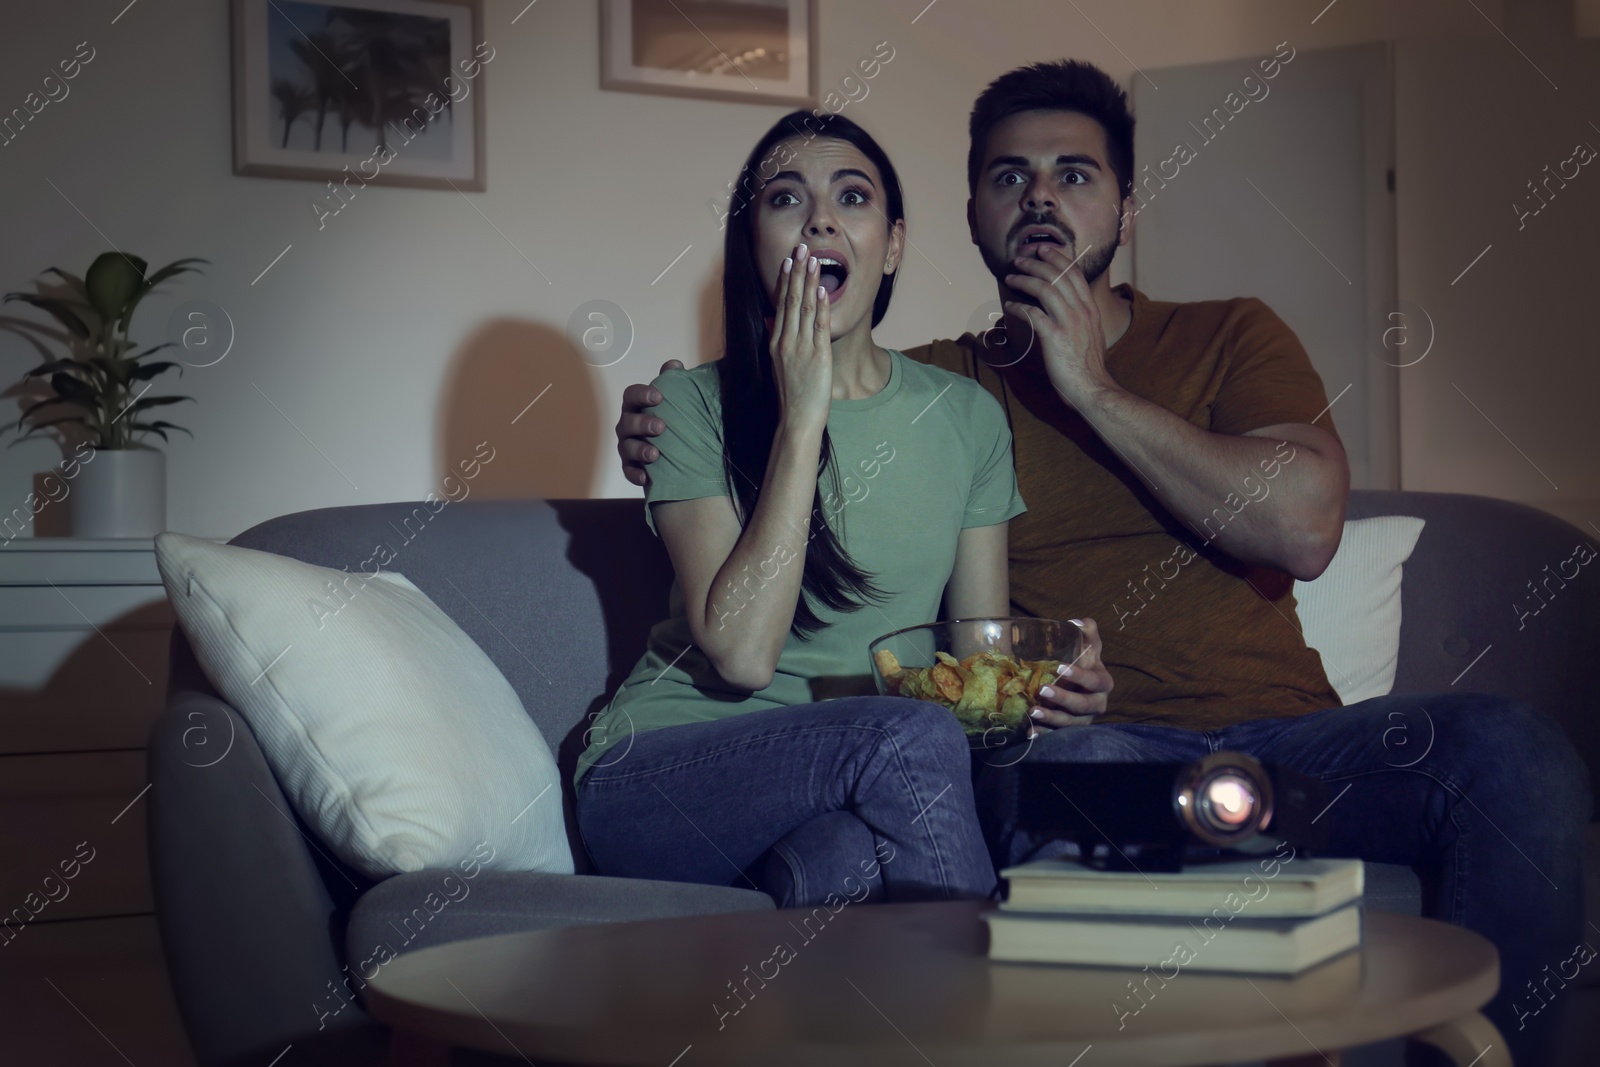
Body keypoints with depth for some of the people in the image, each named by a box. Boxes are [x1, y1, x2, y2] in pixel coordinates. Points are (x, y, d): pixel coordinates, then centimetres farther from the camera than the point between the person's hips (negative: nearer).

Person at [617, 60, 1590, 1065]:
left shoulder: (1230, 338, 16)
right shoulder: (934, 386, 18)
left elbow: (1305, 527, -2)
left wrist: (1095, 389, 0)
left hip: (1280, 729, 2)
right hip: (1092, 744, -1)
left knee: (1510, 747, -27)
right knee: (1074, 771, -39)